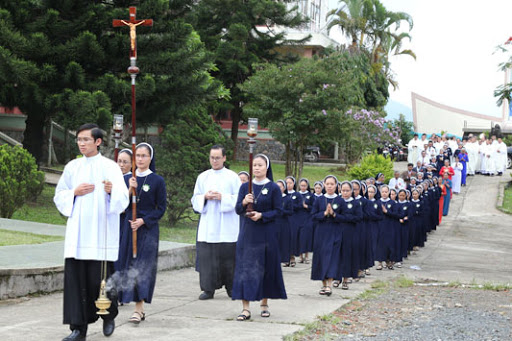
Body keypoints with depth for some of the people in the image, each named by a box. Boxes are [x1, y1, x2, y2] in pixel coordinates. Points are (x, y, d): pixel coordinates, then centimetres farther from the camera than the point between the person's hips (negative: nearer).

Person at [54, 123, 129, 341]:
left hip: (101, 233, -3)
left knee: (100, 278, -4)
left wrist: (111, 191, -27)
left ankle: (109, 315, 24)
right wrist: (75, 192, -4)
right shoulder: (72, 167, 12)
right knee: (75, 279, -4)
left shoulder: (110, 167, 1)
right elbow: (59, 196, 15)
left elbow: (122, 199, -6)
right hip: (77, 232, 3)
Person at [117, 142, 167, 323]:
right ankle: (140, 308, 12)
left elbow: (161, 207, -2)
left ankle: (138, 308, -13)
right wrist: (130, 189, -14)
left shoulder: (157, 180, -2)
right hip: (129, 227, 4)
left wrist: (143, 220, -12)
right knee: (128, 265, 3)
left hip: (148, 229, -4)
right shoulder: (128, 179, 8)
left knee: (144, 266, -9)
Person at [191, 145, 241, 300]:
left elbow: (239, 199, -1)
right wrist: (205, 197, -8)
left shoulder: (233, 177, 4)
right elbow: (195, 200, 13)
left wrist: (222, 198, -14)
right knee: (206, 256, -3)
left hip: (227, 226, -2)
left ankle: (231, 288, 12)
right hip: (207, 225, 2)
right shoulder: (203, 177, 12)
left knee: (228, 257, -1)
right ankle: (208, 289, 3)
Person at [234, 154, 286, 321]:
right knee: (245, 268, -5)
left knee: (265, 269, 4)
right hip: (248, 233, 2)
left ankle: (264, 304, 20)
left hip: (266, 234, -2)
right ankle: (246, 308, -6)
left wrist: (262, 215, -17)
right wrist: (244, 202, -17)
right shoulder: (245, 187, 7)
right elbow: (238, 210, 4)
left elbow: (278, 210, -3)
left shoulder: (273, 188, -2)